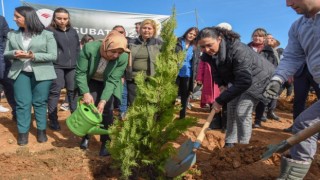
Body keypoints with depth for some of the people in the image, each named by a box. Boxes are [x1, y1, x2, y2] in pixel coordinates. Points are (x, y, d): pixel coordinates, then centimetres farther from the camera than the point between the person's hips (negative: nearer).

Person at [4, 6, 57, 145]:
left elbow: (53, 56, -7)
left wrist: (34, 56, -19)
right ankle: (23, 133, 13)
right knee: (22, 103, 2)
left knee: (39, 102, 5)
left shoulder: (47, 35, -4)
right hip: (20, 73, 3)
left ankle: (41, 130, 18)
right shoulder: (12, 35, 9)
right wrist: (14, 53, -10)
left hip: (41, 73, -3)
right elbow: (6, 53, 13)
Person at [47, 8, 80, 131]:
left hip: (72, 67, 5)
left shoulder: (73, 31, 13)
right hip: (56, 66, -4)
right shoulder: (50, 31, -3)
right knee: (55, 92, -2)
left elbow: (77, 48, 17)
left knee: (73, 91, 10)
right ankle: (53, 119, 8)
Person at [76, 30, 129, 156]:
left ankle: (106, 143, 5)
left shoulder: (123, 58, -30)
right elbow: (80, 73, -25)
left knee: (106, 110, -8)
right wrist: (85, 93, -35)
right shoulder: (89, 48, -33)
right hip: (90, 82, 0)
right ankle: (86, 136, 16)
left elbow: (112, 81, -26)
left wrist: (103, 100, -33)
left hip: (107, 84, 0)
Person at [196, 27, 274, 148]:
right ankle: (230, 143, 17)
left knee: (242, 111, -14)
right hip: (237, 78, 7)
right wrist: (221, 84, -13)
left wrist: (220, 100, -38)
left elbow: (244, 81, -40)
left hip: (257, 78, -7)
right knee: (231, 108, 5)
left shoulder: (238, 50, -38)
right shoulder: (209, 54, -15)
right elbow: (216, 71, 6)